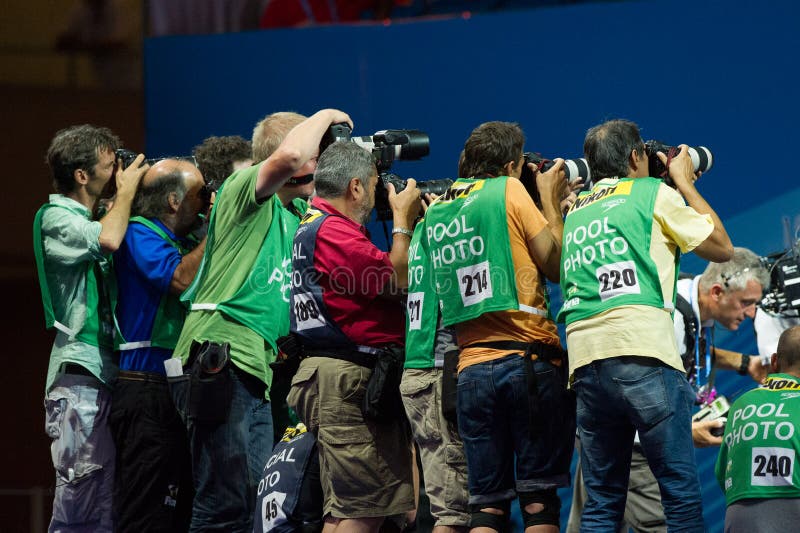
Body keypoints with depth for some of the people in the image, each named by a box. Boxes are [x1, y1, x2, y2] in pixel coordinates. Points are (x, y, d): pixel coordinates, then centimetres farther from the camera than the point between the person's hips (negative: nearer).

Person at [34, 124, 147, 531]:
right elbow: (109, 239, -23)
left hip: (105, 371, 9)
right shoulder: (56, 218, -5)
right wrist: (127, 189, -7)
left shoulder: (86, 221, 20)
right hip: (80, 370, -9)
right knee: (80, 492, -14)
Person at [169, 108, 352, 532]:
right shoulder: (244, 188, -1)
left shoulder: (289, 222, 26)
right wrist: (324, 116, -3)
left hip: (255, 370, 10)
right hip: (220, 359, -10)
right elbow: (289, 157, -20)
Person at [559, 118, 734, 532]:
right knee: (681, 492, -6)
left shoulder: (575, 210, 23)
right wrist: (684, 183, 26)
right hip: (641, 350, -5)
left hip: (584, 361, 5)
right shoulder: (652, 192, 9)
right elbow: (721, 248, 14)